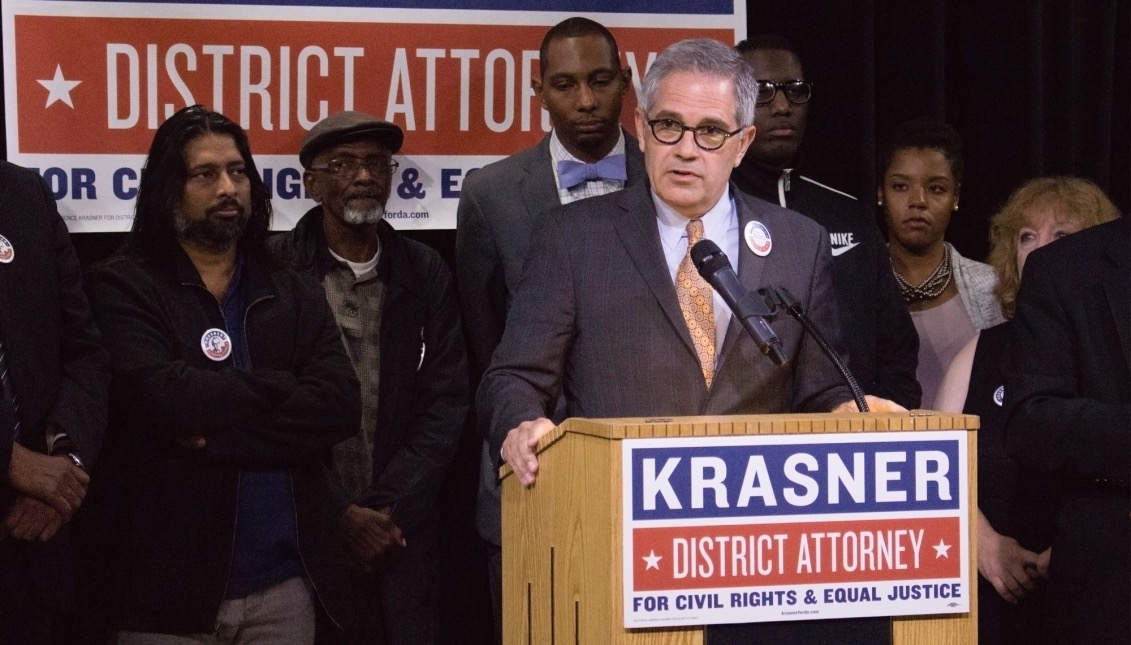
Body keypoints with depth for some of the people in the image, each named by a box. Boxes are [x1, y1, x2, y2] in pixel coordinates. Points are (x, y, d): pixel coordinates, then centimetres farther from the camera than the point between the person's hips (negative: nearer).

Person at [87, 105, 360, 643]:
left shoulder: (295, 296, 12)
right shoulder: (123, 289, 0)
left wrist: (215, 433, -13)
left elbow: (338, 407, -3)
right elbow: (164, 397, -16)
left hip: (285, 585, 3)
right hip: (169, 586, -3)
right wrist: (281, 389, -5)